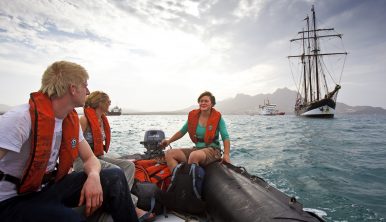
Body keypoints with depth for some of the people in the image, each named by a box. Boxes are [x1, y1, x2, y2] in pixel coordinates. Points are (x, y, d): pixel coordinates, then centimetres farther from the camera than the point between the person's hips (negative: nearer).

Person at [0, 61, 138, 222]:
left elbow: (89, 158, 4)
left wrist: (93, 176, -19)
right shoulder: (21, 118, -24)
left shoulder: (72, 119, -1)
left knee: (114, 178, -12)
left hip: (50, 187, 6)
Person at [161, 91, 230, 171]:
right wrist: (169, 141, 8)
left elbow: (225, 137, -9)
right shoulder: (193, 116, 5)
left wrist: (226, 154, -24)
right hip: (196, 149, 5)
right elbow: (182, 132, 16)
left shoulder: (217, 118, -5)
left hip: (213, 150, -5)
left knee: (194, 155, -39)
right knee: (169, 153, -13)